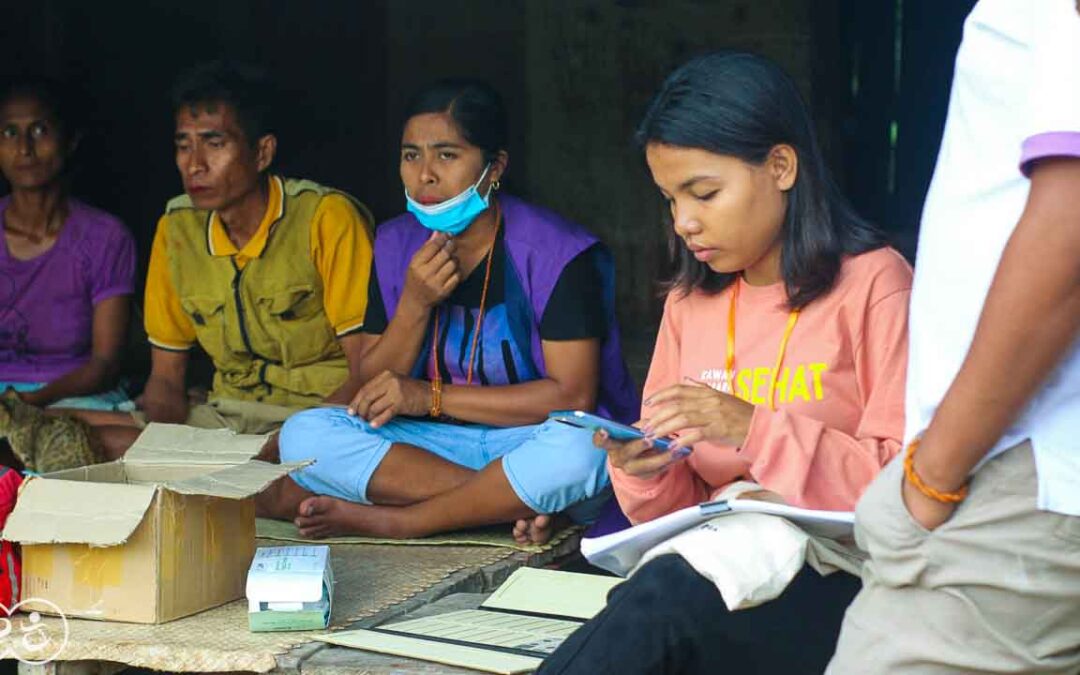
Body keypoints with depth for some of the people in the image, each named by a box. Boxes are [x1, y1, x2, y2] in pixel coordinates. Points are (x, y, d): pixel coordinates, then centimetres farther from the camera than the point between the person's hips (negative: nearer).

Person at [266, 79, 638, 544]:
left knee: (577, 452, -38)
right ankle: (511, 502, -20)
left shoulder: (554, 252, -11)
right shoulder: (398, 245, 4)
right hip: (437, 445, 5)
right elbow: (375, 390, 5)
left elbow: (573, 395, -16)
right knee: (303, 435, -17)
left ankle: (392, 519, -19)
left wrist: (430, 397, -15)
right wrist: (415, 303, -14)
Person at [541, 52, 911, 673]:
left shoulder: (874, 284, -3)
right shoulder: (688, 304, 14)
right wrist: (646, 473, -7)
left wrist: (754, 430, -18)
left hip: (841, 575, -4)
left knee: (667, 595, -34)